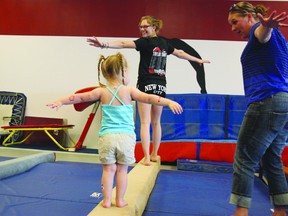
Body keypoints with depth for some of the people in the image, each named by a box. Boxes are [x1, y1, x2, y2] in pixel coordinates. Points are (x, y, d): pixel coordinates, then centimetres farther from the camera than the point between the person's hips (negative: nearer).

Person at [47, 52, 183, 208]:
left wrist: (61, 101, 16)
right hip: (126, 137, -1)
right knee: (122, 169, 11)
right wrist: (169, 102, -12)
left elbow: (80, 97, 8)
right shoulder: (129, 90, -1)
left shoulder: (101, 91, 5)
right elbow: (149, 98, -9)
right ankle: (120, 200, 21)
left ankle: (107, 200, 16)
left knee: (109, 169, 10)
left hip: (107, 136, 1)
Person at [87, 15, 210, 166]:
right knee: (156, 122, 14)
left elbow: (123, 44, -21)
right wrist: (199, 60, 42)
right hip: (161, 86, 6)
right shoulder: (164, 43, 13)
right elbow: (180, 53, 26)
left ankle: (146, 157, -6)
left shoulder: (145, 42, -6)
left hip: (146, 85, -6)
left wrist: (103, 45, -31)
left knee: (145, 122, -4)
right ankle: (154, 154, 25)